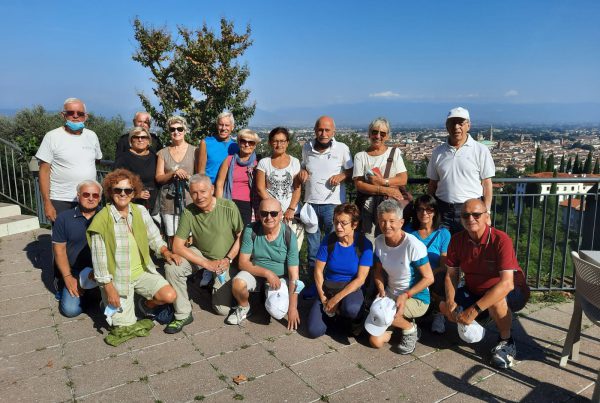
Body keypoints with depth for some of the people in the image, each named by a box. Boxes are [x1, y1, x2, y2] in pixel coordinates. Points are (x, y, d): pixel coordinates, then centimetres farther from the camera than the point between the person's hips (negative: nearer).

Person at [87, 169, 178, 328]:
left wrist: (165, 252, -11)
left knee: (169, 296, -15)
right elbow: (99, 258, -13)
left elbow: (154, 237, 8)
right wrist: (109, 288, -13)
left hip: (143, 271, 4)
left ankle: (146, 304, 18)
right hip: (118, 277, -4)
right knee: (125, 325, -4)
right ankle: (109, 303, 28)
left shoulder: (140, 211, -3)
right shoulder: (102, 220, -17)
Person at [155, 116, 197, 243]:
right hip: (169, 202, 2)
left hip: (189, 201, -2)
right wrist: (173, 173, -12)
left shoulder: (194, 151, 3)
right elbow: (158, 178, 5)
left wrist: (188, 177, -14)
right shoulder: (163, 153, 9)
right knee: (172, 237, 6)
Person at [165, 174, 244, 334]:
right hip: (200, 254, 2)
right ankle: (183, 315, -9)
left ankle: (217, 283, 28)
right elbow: (177, 246, -19)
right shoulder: (188, 212, -18)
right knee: (172, 267, -28)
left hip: (225, 260, -1)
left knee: (223, 309, -6)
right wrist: (207, 264, -25)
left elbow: (241, 236, -9)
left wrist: (228, 259, -19)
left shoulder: (229, 207, -21)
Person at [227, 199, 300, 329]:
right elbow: (243, 262, -13)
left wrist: (292, 307, -19)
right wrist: (267, 273, -27)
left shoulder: (289, 236, -18)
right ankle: (244, 307, 3)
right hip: (255, 272, 1)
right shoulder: (251, 230, -15)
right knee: (238, 283, -32)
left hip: (279, 277, 0)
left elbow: (293, 275, -16)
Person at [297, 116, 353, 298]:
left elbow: (351, 171, 3)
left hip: (332, 203, -4)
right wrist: (302, 171, 1)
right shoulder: (306, 148, 8)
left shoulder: (342, 148, -3)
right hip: (311, 202, 4)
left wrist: (341, 176, -16)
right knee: (312, 247, 12)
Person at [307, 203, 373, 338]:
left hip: (351, 290, -2)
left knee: (351, 309, -37)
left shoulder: (364, 244, -13)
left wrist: (336, 299, -18)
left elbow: (360, 279, -15)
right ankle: (332, 311, 15)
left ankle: (356, 320, 1)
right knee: (314, 331, -15)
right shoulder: (329, 240, -8)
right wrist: (324, 299, -10)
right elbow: (318, 271, -3)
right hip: (327, 289, 2)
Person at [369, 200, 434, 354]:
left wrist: (406, 295, -24)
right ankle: (401, 320, 22)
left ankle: (410, 328, -1)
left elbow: (429, 278, -17)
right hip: (390, 293, 5)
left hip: (416, 298, -5)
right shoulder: (379, 241, -6)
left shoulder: (413, 245, -23)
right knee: (375, 341, -5)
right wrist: (382, 291, -10)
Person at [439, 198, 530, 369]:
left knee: (496, 302, -38)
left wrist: (474, 310, -39)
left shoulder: (501, 240, -27)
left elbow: (507, 283, -35)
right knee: (444, 306, -15)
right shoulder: (457, 240, -11)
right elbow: (451, 274, -4)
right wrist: (450, 303, -23)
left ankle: (506, 342, -8)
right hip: (474, 291, 5)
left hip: (511, 293, -5)